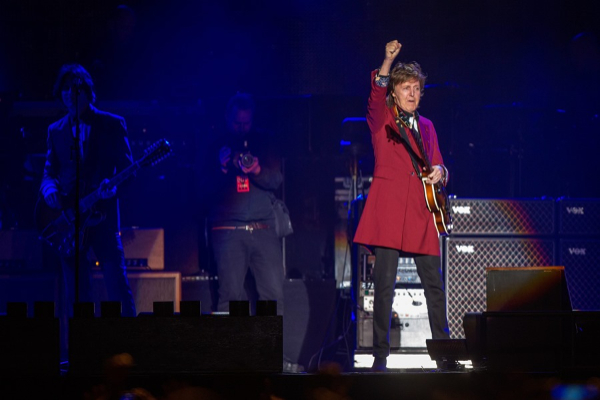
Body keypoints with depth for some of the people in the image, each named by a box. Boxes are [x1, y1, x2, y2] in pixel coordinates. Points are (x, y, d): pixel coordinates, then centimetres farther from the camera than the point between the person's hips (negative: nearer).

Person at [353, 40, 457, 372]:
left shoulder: (427, 127, 21)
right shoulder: (381, 119, 5)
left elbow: (436, 165, 26)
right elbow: (377, 94, -16)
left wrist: (438, 172, 1)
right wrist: (388, 62, -30)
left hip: (421, 212, 4)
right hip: (388, 208, -4)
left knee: (434, 285, 3)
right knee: (384, 286, -8)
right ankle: (380, 355, -3)